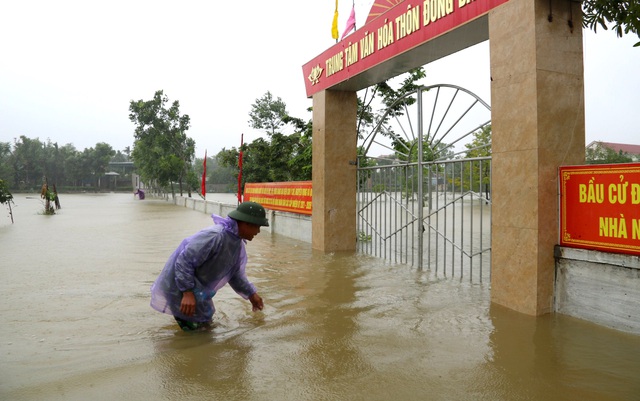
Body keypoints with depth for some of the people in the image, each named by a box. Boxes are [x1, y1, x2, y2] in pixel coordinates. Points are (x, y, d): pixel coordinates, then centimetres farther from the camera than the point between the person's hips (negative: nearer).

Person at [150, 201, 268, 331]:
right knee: (201, 324, -3)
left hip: (198, 285, 9)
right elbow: (184, 261, -30)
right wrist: (187, 292, -30)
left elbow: (235, 273, 13)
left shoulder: (237, 243, 0)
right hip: (179, 285, -9)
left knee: (205, 320, 23)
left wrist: (251, 294, 15)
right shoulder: (214, 236, -31)